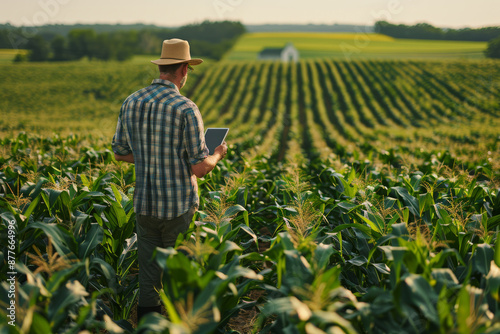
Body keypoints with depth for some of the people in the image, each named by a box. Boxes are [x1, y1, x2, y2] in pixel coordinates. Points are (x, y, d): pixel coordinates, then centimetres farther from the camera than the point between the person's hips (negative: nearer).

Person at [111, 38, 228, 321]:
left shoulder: (132, 103, 1)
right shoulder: (186, 109, -17)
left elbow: (120, 152, 12)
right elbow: (200, 168, -16)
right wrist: (218, 154, 5)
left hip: (144, 205, 5)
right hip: (179, 207, -5)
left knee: (148, 280, 15)